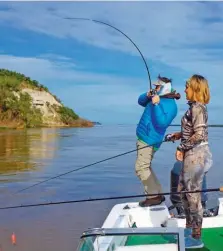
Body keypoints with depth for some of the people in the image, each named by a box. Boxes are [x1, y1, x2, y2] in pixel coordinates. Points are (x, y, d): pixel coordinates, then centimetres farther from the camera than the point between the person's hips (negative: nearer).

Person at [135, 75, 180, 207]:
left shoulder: (171, 105, -16)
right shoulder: (158, 98, 12)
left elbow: (162, 122, -27)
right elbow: (141, 101, 20)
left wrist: (156, 104, -28)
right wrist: (147, 95, 0)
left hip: (149, 140, -10)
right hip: (143, 137, 10)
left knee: (141, 168, -13)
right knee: (145, 167, 14)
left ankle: (154, 196, -6)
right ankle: (157, 194, 21)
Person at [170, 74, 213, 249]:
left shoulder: (197, 108, -17)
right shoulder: (196, 107, 12)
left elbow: (199, 135, -24)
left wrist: (181, 148, -16)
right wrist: (180, 135, 20)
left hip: (196, 155, -10)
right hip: (193, 155, 10)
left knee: (193, 195, -1)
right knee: (183, 191, 19)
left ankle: (196, 238, 10)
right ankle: (189, 228, 33)